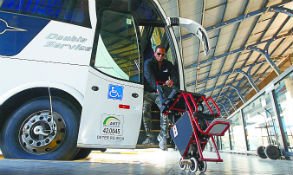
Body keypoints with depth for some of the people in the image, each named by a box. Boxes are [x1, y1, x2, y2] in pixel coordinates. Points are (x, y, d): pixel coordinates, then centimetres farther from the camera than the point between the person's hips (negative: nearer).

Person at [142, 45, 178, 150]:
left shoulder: (168, 65, 9)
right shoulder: (148, 63, -4)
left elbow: (174, 76, -4)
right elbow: (149, 76, -23)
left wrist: (171, 81, -30)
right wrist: (156, 87, -41)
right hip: (148, 92, -1)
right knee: (145, 110, -18)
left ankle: (162, 136, -18)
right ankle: (149, 137, -9)